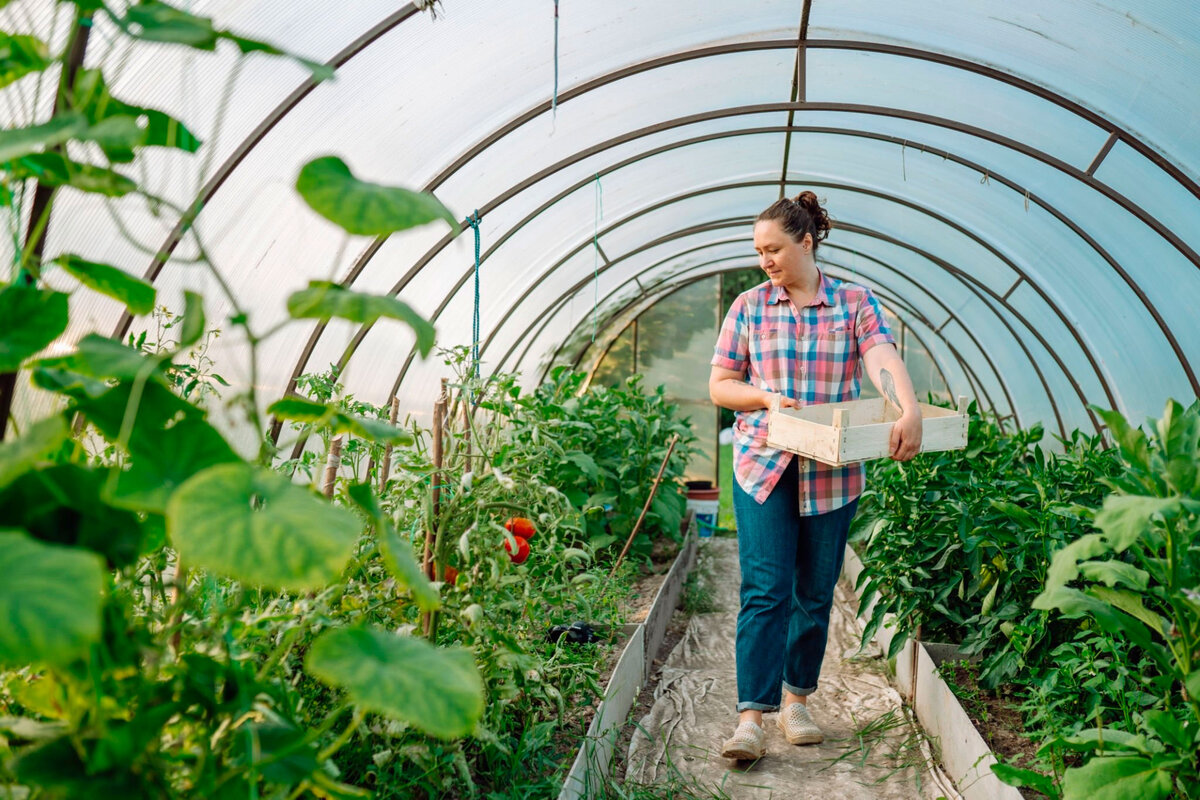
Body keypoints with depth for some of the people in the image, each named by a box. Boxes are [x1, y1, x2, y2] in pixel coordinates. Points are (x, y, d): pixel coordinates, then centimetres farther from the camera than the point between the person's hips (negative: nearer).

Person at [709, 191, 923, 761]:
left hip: (833, 472, 1)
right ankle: (750, 717, -6)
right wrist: (768, 399, -12)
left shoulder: (855, 303, 2)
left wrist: (909, 411, -34)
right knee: (764, 590, -9)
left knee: (816, 594, 9)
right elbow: (719, 386, 7)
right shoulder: (749, 307, 5)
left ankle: (796, 702, 25)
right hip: (763, 464, 0)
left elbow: (884, 360, -15)